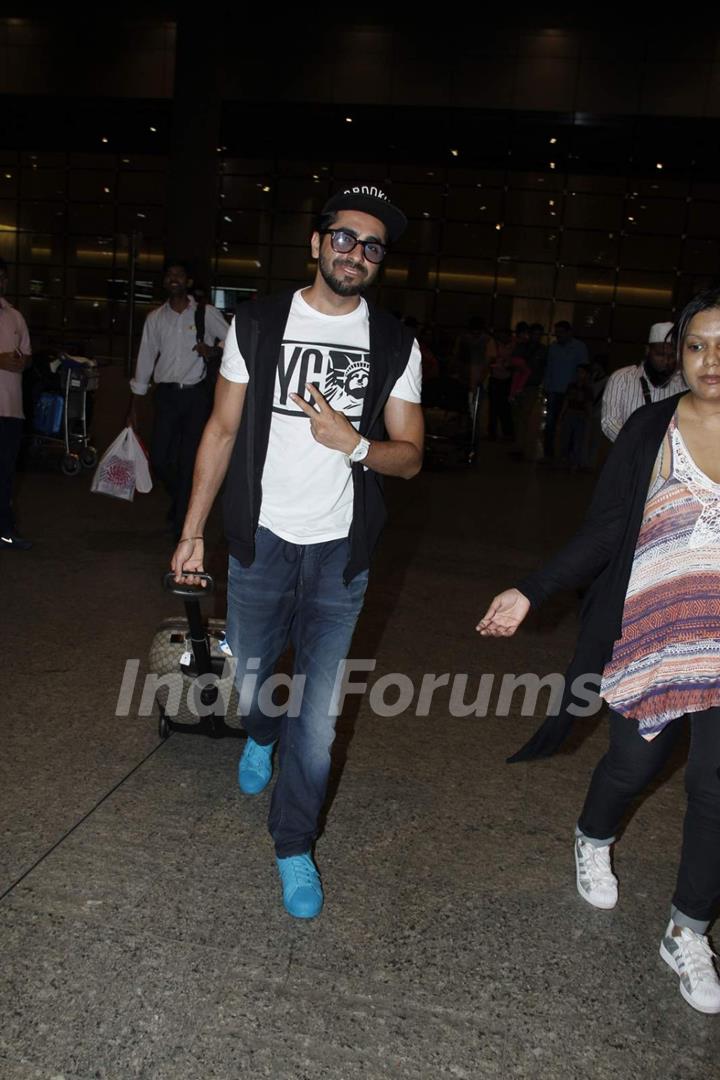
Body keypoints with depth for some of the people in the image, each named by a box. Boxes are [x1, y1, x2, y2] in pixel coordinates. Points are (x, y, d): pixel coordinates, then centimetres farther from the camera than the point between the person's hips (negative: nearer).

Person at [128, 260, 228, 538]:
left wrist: (213, 351, -15)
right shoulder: (155, 317, 8)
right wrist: (134, 406, 10)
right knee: (159, 458, 2)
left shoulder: (206, 313, 0)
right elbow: (145, 359, 10)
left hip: (196, 393, -3)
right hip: (167, 393, 3)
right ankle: (181, 498, 33)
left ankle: (182, 524, 11)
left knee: (189, 460, -1)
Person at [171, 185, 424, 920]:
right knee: (248, 678, 17)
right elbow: (223, 429, 2)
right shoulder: (258, 323, 0)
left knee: (318, 714, 2)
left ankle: (294, 846, 23)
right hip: (261, 539, 1)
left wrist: (354, 443, -20)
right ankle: (261, 736, 55)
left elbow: (409, 456, 2)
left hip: (340, 552, 0)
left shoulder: (396, 345, 1)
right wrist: (191, 533, 1)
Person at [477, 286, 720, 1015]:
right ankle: (594, 842, 46)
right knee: (635, 763, 11)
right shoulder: (651, 429, -4)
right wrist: (530, 593, -12)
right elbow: (602, 532, -4)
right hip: (651, 628, -1)